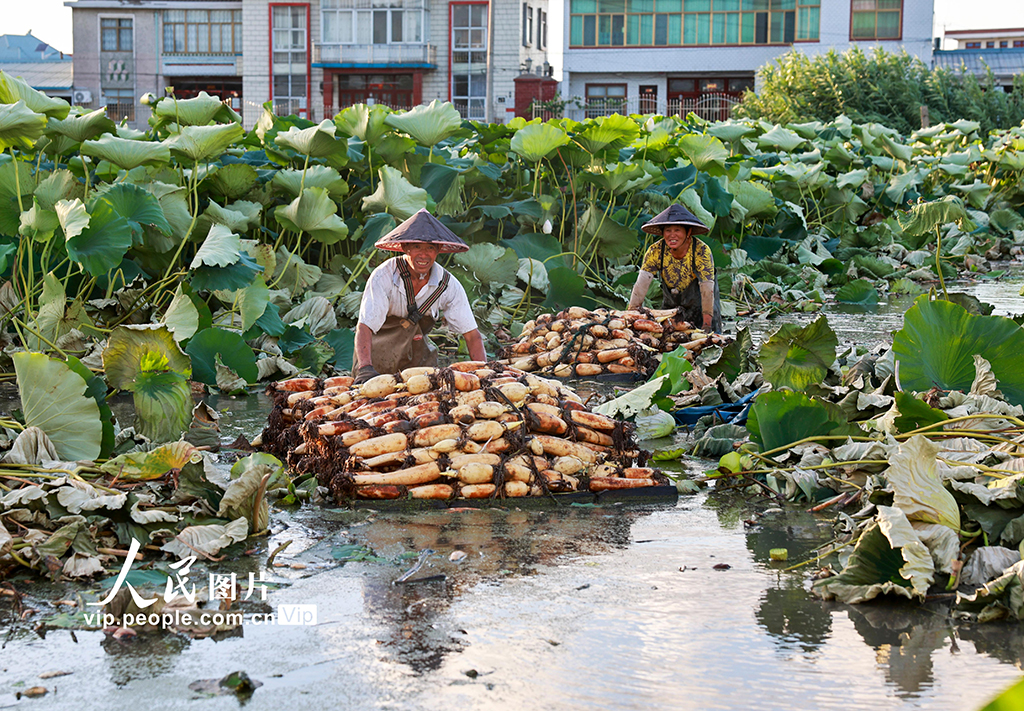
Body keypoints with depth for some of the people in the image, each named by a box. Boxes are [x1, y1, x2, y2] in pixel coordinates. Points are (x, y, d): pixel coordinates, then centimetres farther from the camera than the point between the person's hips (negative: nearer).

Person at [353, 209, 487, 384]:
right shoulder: (384, 276, -26)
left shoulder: (448, 285, -15)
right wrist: (365, 369, -51)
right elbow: (364, 327, -34)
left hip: (417, 353, 3)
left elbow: (471, 335, -11)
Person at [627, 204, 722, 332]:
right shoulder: (655, 251, -20)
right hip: (671, 303, 3)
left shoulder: (702, 251, -27)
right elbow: (642, 284, -23)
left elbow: (707, 289, -30)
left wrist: (707, 324, -35)